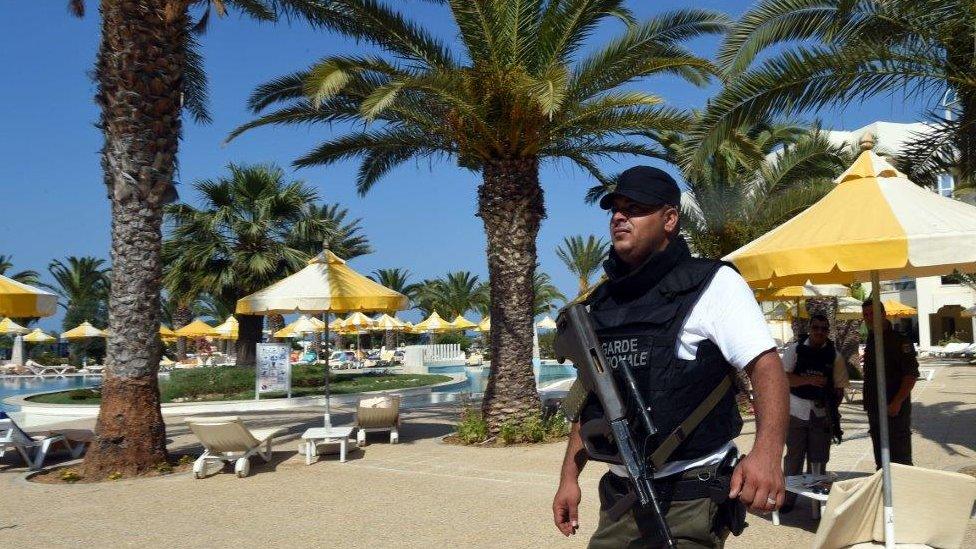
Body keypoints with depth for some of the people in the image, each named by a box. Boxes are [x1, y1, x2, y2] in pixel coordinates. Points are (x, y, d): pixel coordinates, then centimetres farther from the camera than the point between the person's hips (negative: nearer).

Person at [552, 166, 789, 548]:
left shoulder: (712, 284, -7)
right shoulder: (601, 302, 10)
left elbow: (766, 366, -17)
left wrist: (767, 450, -33)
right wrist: (569, 476, 11)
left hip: (691, 500, -5)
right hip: (620, 496, 6)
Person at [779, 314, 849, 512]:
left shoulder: (834, 355, 3)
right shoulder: (795, 350, 0)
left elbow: (839, 386, 4)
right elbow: (785, 378, -9)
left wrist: (832, 405, -10)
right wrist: (809, 380, -21)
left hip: (822, 412, 1)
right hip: (796, 411, -1)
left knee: (818, 458, 8)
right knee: (794, 456, 6)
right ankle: (788, 497, 15)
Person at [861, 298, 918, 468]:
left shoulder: (900, 341, -11)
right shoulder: (870, 341, 12)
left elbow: (911, 374, -16)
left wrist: (897, 402, -21)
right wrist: (868, 404, 15)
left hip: (895, 410, -8)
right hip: (874, 409, 8)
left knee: (900, 459, -4)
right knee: (880, 460, 14)